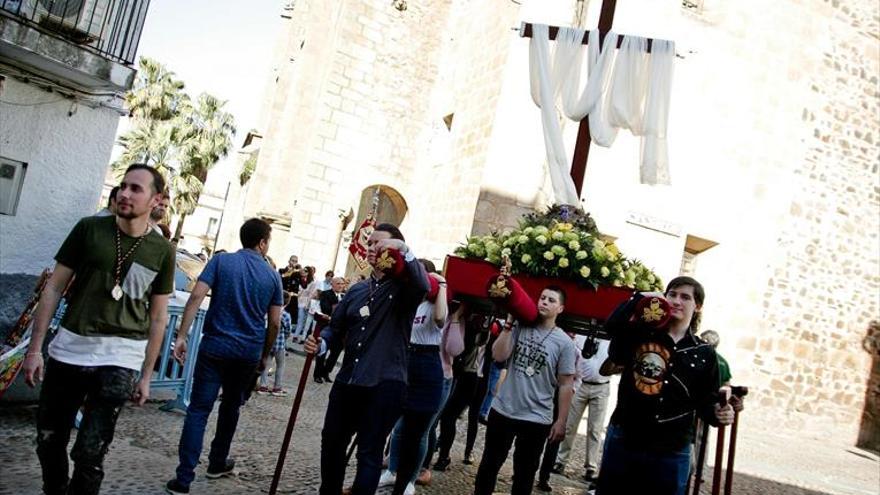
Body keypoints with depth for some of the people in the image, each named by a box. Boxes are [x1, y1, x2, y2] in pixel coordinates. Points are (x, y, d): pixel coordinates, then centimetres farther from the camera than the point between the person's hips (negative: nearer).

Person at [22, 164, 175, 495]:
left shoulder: (162, 251, 1)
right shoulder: (89, 229, 1)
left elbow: (158, 317, 7)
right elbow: (54, 288, 5)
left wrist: (146, 375, 7)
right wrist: (35, 348, 1)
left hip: (119, 360, -2)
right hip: (66, 350, 2)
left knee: (89, 453, -4)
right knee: (48, 443, 13)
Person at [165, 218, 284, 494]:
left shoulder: (221, 261, 0)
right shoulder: (272, 275, 3)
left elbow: (196, 297, -12)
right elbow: (274, 323, 4)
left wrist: (181, 336, -10)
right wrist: (264, 355, 16)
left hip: (215, 347, -1)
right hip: (249, 353, 2)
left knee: (199, 410, -1)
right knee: (230, 407, 20)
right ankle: (217, 463, 34)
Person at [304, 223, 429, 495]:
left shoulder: (403, 287, -5)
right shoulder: (357, 290, 13)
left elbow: (423, 286, -30)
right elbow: (336, 328, 13)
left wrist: (404, 249, -35)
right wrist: (321, 344, -7)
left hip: (384, 384, -7)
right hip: (347, 380, 7)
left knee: (369, 453, 0)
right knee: (332, 442, 19)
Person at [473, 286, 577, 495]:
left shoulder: (564, 343, -6)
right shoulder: (521, 328, 0)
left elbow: (566, 385, -5)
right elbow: (499, 356, -10)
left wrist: (561, 421, -7)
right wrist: (508, 324, -12)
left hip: (536, 419, -2)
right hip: (502, 411, 2)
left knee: (525, 472, 12)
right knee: (490, 463, 15)